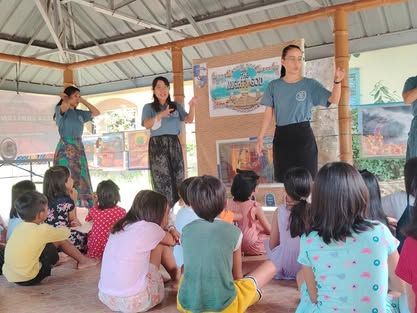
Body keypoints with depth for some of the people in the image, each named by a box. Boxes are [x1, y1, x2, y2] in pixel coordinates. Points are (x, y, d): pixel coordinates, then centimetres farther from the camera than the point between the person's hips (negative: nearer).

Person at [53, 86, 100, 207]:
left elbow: (96, 112, 18)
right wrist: (64, 97, -5)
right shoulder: (59, 109, -2)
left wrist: (83, 101, 15)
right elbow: (65, 106, -26)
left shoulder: (79, 113, 15)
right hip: (65, 149, -7)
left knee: (81, 181, 5)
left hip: (79, 149, 7)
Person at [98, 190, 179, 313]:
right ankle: (177, 279, 29)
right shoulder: (149, 228, -10)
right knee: (161, 245, 7)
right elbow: (172, 241, 12)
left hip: (106, 298, 7)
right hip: (134, 302, -7)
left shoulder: (121, 226, 9)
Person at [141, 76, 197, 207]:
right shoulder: (149, 107, 8)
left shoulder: (176, 106, 16)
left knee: (178, 176, -2)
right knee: (162, 178, -10)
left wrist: (192, 106, -14)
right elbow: (147, 125, -9)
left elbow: (189, 120, 5)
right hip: (157, 144, -3)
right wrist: (160, 115, -26)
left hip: (174, 143, 3)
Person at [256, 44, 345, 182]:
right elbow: (268, 113, 6)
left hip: (303, 135, -2)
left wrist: (337, 81, -29)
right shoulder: (274, 85, 6)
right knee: (282, 178, 6)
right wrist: (260, 138, 1)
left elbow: (334, 100, -10)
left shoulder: (310, 84, 0)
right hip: (281, 136, 2)